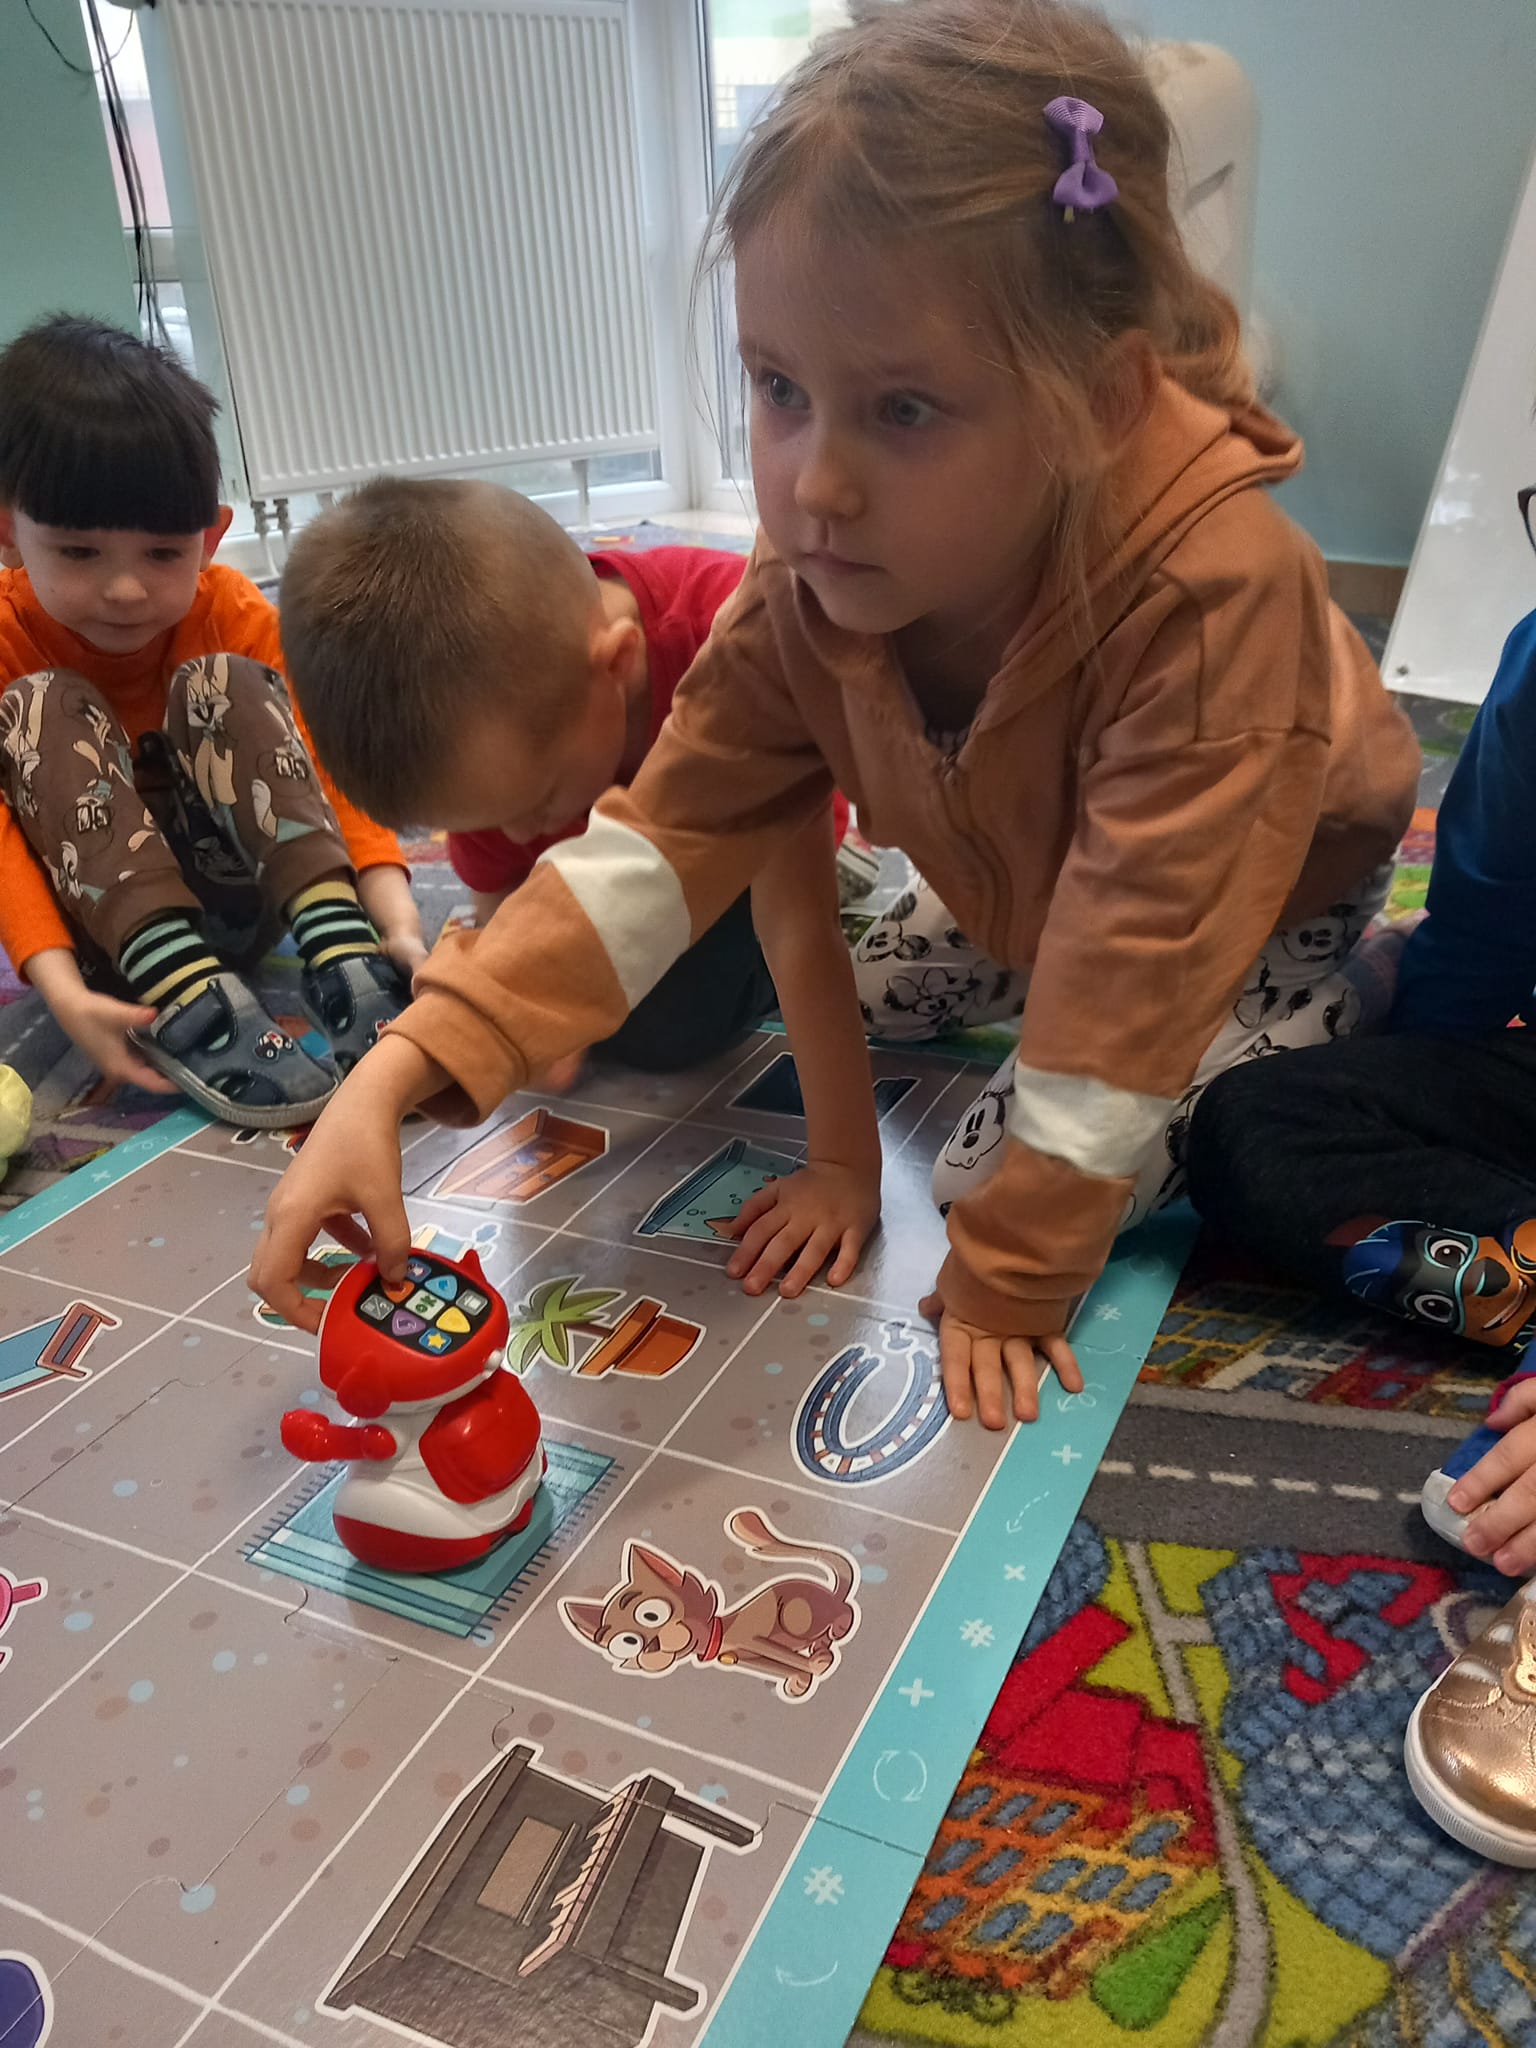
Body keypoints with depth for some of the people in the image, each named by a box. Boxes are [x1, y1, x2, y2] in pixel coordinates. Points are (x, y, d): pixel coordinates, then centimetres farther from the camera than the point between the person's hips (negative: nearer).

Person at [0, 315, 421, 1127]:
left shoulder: (233, 614, -7)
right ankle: (185, 1003, -43)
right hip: (90, 925, 0)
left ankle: (343, 959, -37)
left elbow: (317, 764, -18)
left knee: (221, 685, -21)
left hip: (231, 890, 1)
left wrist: (396, 916, -35)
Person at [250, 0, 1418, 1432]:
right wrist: (396, 1075, -37)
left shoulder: (1215, 589, -43)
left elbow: (1139, 968, -38)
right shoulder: (819, 566, -26)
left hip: (1282, 886, -4)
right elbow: (664, 836, -27)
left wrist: (1004, 1279, -29)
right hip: (1010, 876, 5)